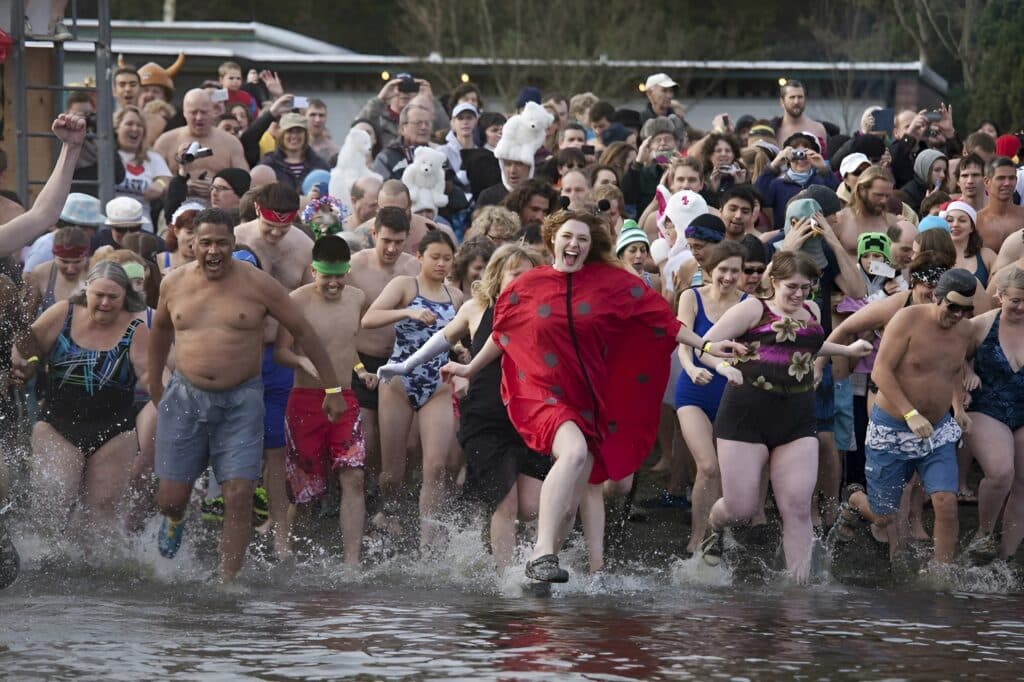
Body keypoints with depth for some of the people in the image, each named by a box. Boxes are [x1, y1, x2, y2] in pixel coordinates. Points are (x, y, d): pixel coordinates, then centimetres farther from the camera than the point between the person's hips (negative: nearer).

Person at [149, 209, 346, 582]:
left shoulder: (258, 285, -4)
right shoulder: (175, 284, 4)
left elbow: (303, 332, 3)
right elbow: (160, 331, 22)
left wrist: (332, 388, 3)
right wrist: (155, 390, 26)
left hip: (241, 401, -2)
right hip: (186, 397, 2)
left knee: (239, 496, -11)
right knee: (170, 496, 3)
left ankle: (228, 582, -5)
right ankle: (175, 521, 40)